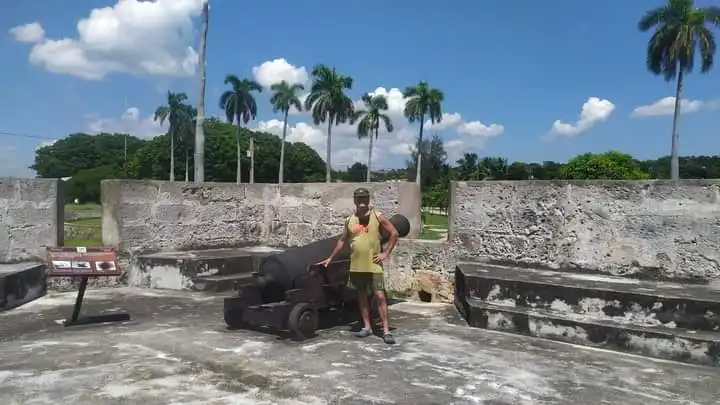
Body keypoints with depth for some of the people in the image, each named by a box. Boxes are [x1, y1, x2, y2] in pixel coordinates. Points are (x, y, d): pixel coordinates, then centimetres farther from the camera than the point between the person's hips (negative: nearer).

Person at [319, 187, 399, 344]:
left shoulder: (377, 216, -4)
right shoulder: (349, 220, 6)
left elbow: (394, 233, -2)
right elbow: (342, 240, 16)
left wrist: (385, 253, -7)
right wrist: (330, 258, 15)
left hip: (373, 265, -4)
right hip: (356, 266, 4)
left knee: (380, 296, -5)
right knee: (362, 296, 11)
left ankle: (386, 330, -1)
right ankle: (367, 327, 22)